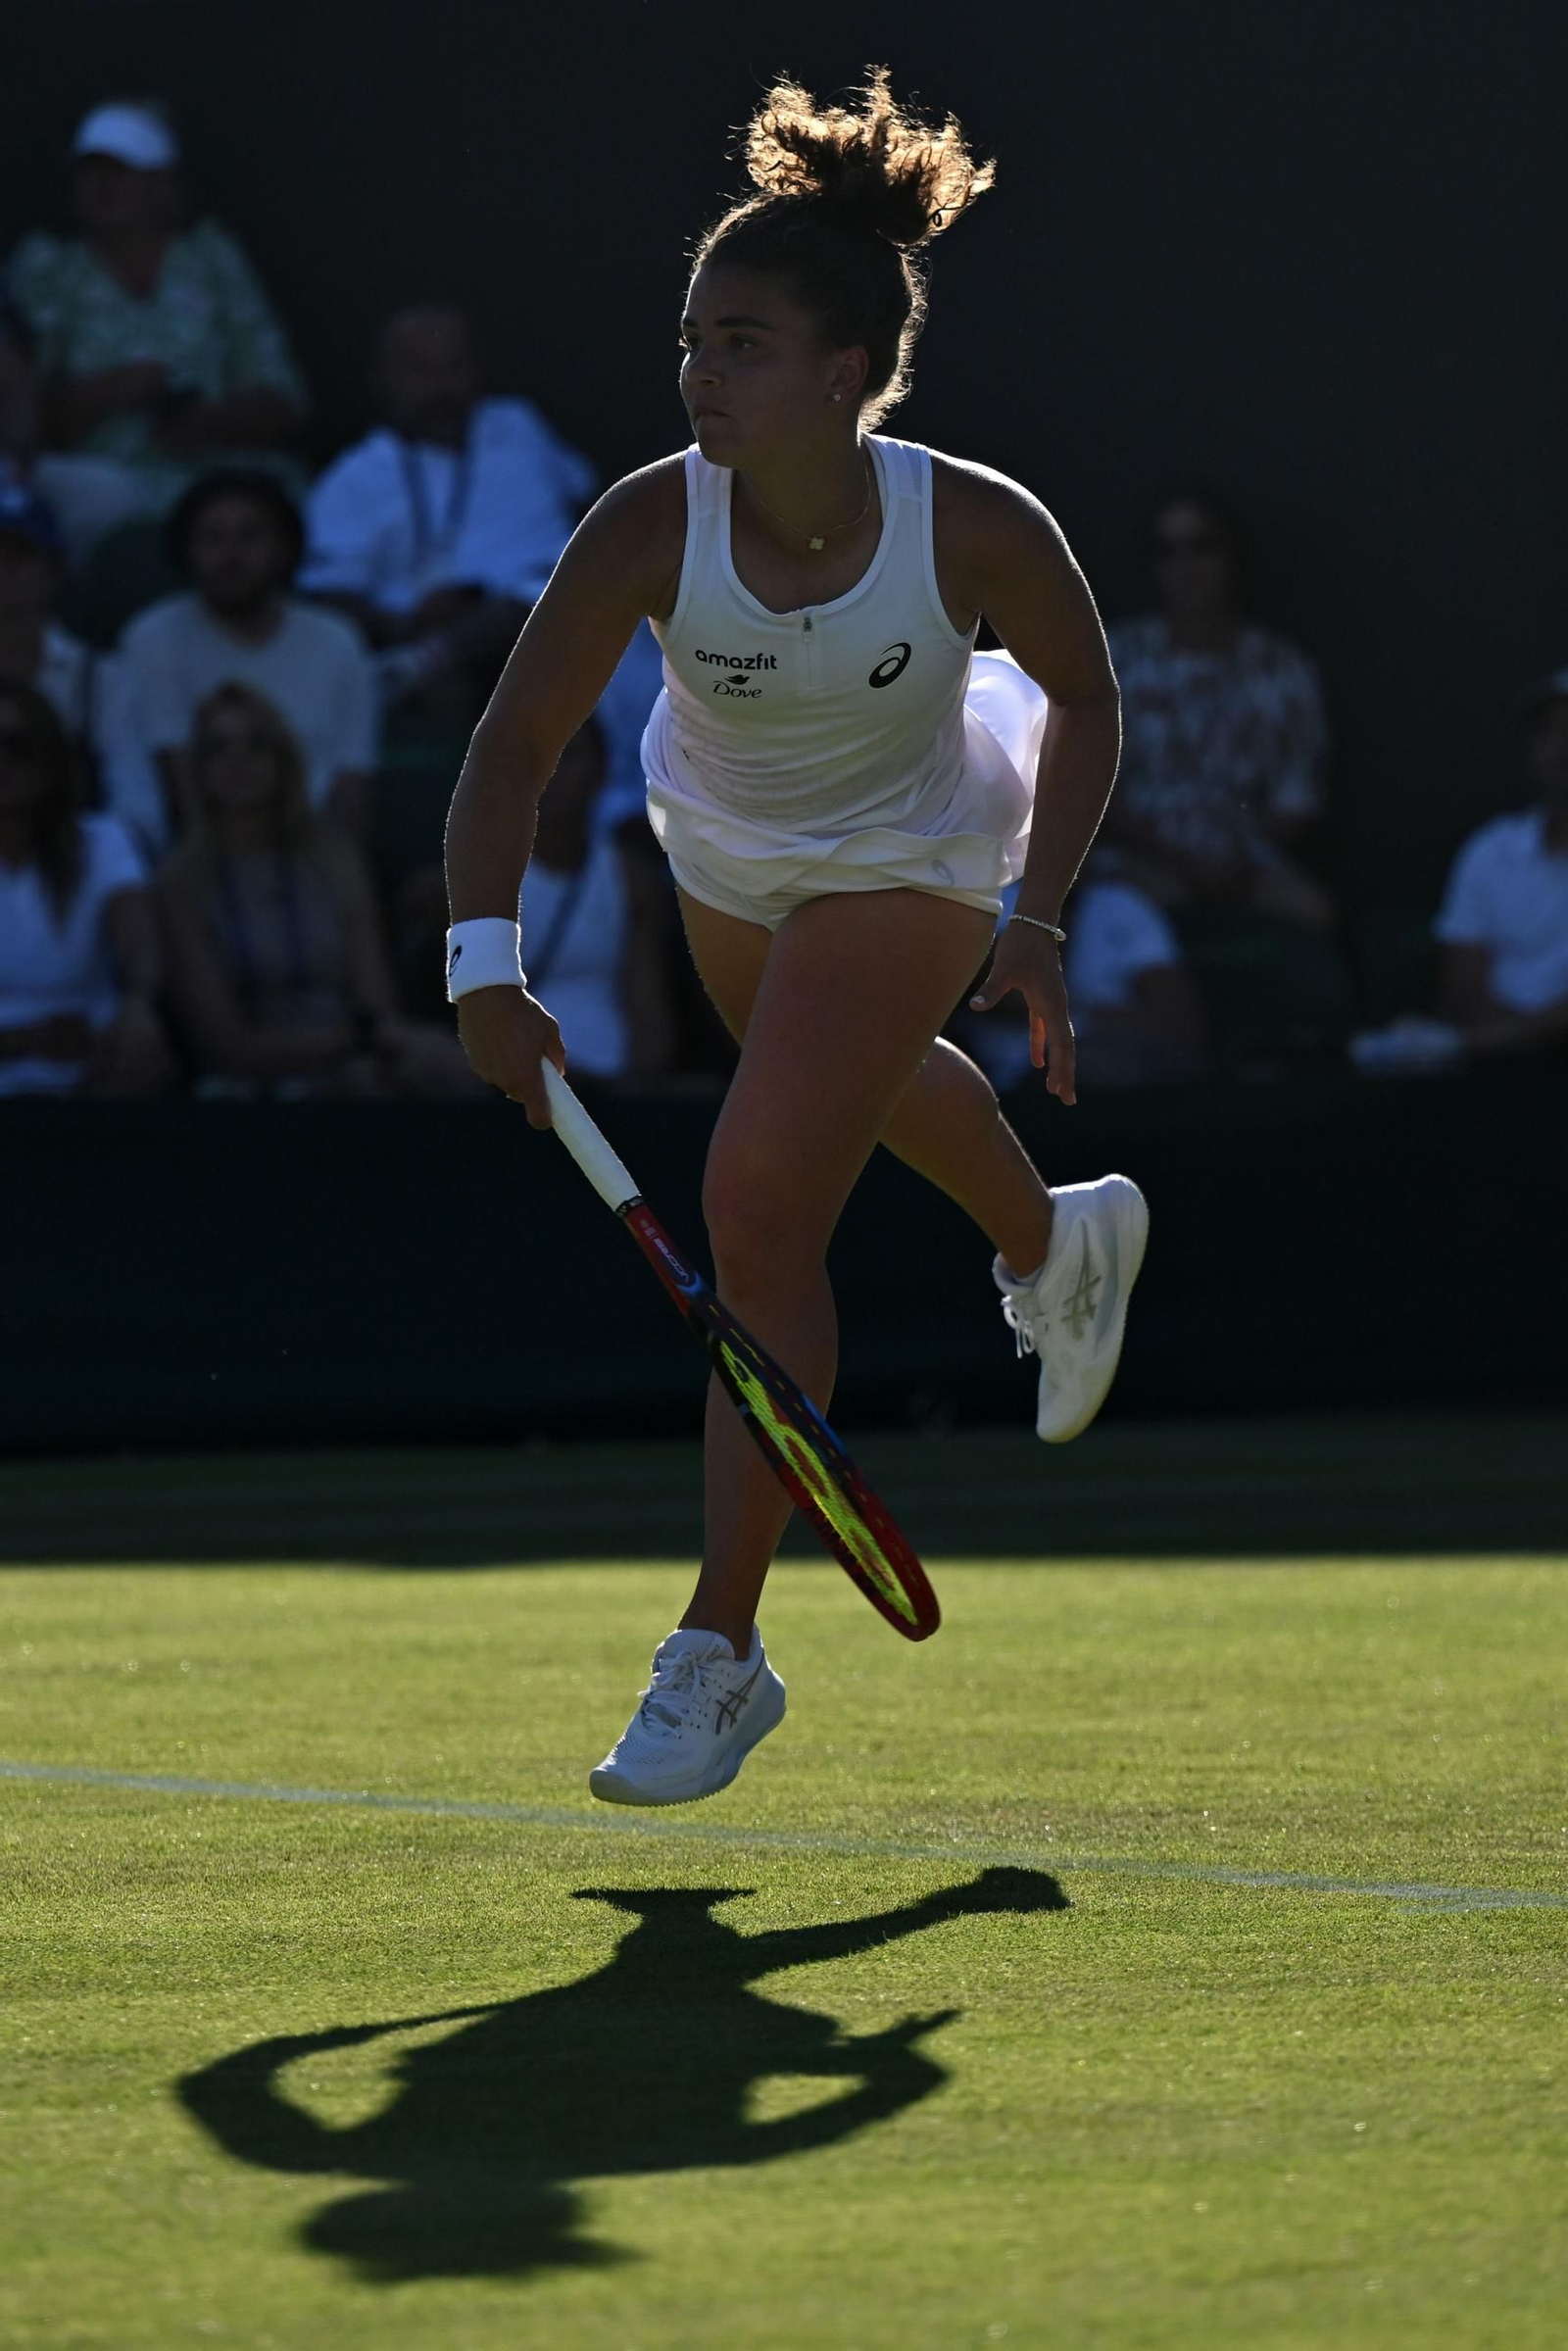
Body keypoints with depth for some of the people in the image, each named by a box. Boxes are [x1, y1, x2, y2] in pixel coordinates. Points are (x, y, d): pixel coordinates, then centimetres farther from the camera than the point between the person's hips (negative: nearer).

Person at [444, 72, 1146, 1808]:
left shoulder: (978, 534, -33)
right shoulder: (653, 526, -32)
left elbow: (1082, 698, -12)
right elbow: (512, 750, -32)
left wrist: (1035, 920, -20)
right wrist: (486, 964, -46)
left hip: (907, 863, -4)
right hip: (724, 849, 4)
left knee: (761, 1207, -17)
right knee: (845, 1084, 31)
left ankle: (721, 1651, -9)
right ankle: (1058, 1243, 68)